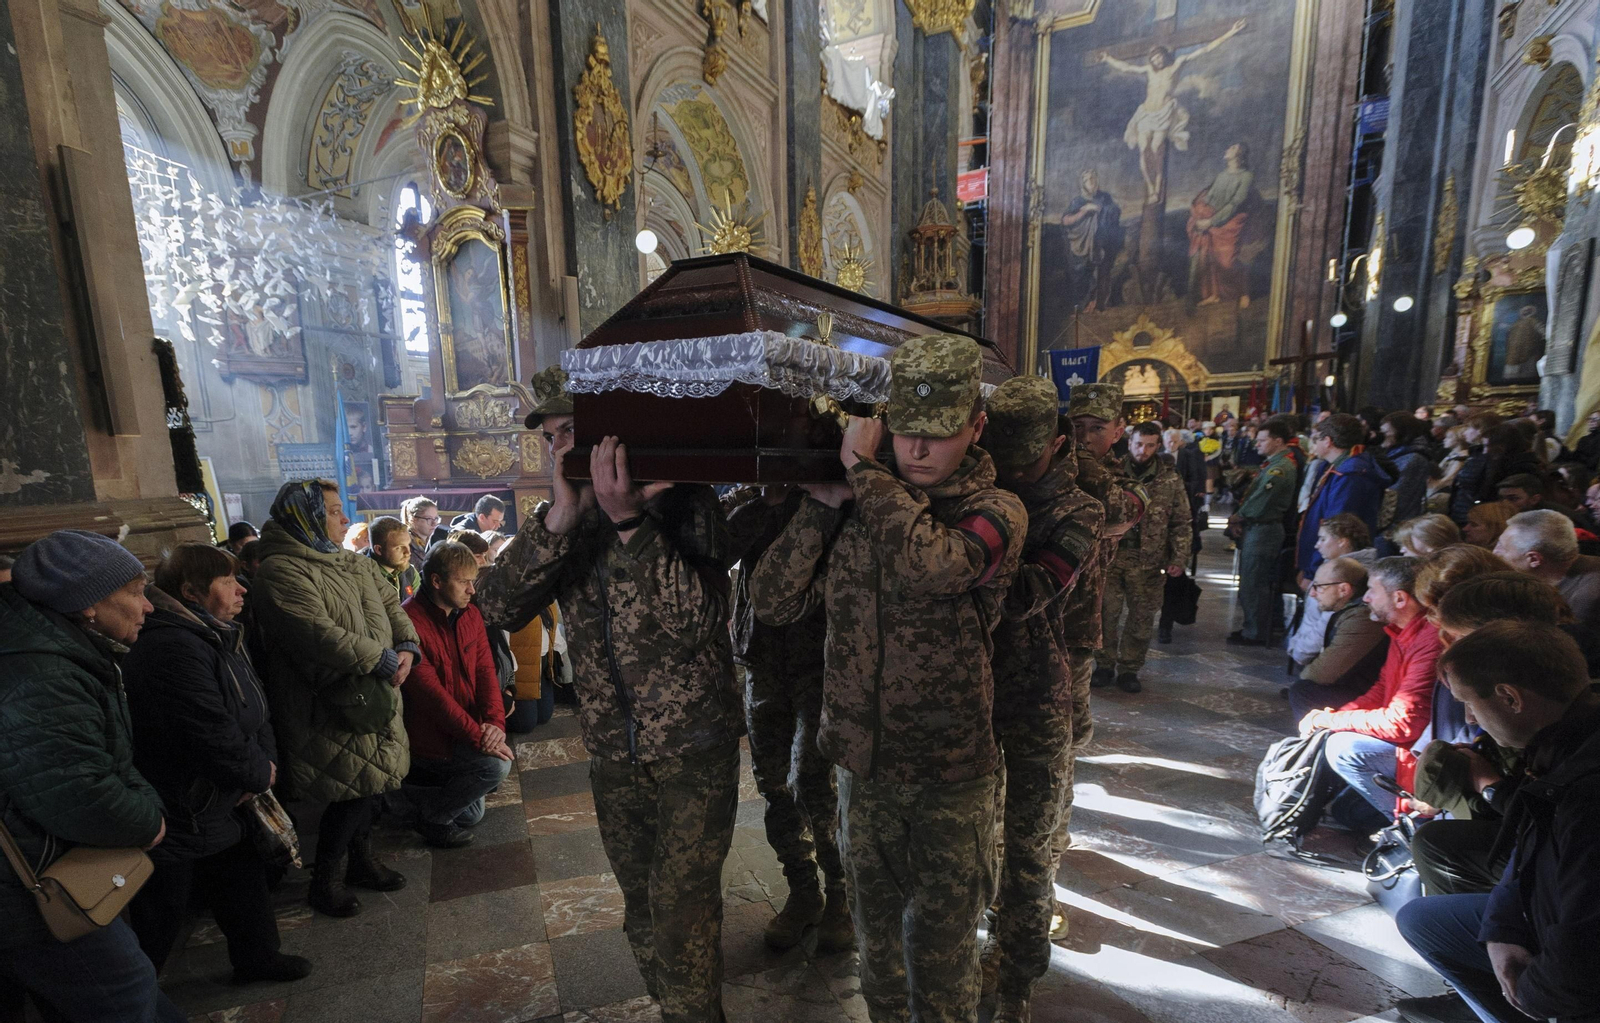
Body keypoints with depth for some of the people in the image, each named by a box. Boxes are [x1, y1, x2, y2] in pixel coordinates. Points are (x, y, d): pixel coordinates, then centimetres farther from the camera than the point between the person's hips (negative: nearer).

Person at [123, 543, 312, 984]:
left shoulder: (220, 638, 3)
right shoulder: (173, 648, -30)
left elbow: (255, 712, 8)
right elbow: (216, 741, -31)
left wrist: (266, 762, -8)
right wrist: (261, 774, -14)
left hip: (215, 811, 10)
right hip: (173, 827, -10)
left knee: (245, 884, 24)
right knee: (155, 930, 11)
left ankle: (257, 957, 43)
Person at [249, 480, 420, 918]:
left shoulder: (357, 564, 12)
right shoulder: (282, 571, -16)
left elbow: (390, 604, 12)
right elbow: (316, 633, -26)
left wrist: (407, 647, -7)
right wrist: (382, 659, -21)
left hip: (375, 697, 8)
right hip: (333, 708, -8)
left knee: (369, 784, 19)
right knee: (353, 790, 0)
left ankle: (362, 861, 39)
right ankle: (325, 880, 24)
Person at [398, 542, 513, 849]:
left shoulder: (470, 615, 2)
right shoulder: (409, 621, -23)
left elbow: (485, 671, -2)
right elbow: (430, 691, -26)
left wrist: (495, 721, -19)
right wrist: (477, 736, -27)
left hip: (470, 729, 8)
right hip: (432, 738, -8)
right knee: (496, 764, -25)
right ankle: (428, 814, -3)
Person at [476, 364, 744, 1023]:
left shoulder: (684, 501, -12)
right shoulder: (562, 517, 1)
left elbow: (696, 621, -23)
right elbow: (496, 609, -12)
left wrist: (629, 519, -31)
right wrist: (560, 517, -26)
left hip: (693, 751, -5)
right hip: (612, 754, 5)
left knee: (682, 918, 2)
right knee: (642, 907, 22)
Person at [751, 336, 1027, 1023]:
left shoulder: (995, 511, -12)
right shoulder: (855, 506, -2)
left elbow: (928, 564, -35)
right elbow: (772, 601, -7)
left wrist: (863, 468, -22)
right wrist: (822, 503, -15)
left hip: (948, 773, -3)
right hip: (861, 763, 4)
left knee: (942, 954, 17)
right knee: (876, 934, 26)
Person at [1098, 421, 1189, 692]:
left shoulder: (1170, 481, 4)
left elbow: (1181, 524, 6)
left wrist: (1179, 559, -2)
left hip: (1149, 562, 1)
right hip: (1111, 555, -1)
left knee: (1141, 619, 8)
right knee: (1106, 614, 3)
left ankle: (1128, 669, 23)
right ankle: (1105, 666, 19)